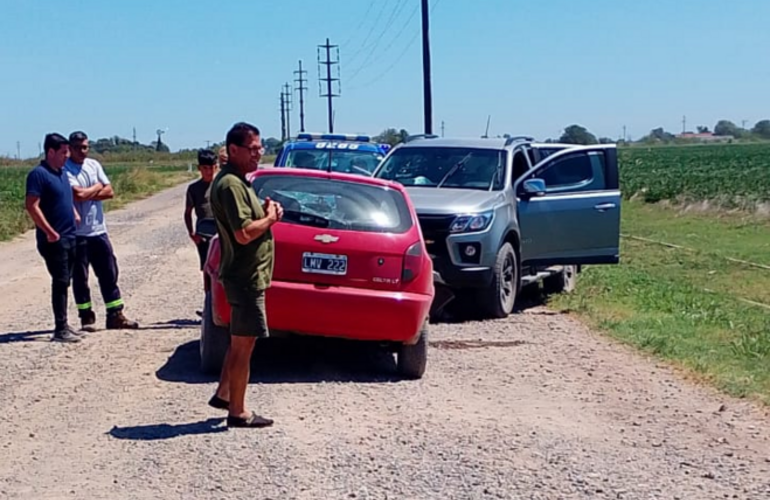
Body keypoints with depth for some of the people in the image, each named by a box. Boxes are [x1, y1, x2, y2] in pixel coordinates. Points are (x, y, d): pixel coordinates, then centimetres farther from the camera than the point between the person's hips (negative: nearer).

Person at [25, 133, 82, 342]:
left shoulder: (62, 172, 14)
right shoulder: (39, 174, -13)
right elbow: (31, 205, -20)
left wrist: (75, 215, 13)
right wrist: (50, 231, -21)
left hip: (69, 237, 9)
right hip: (53, 239, -9)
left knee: (64, 282, 12)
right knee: (60, 282, -7)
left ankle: (63, 325, 19)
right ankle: (60, 329, -3)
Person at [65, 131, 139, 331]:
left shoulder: (94, 165, 9)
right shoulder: (65, 169, -9)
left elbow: (109, 191, 3)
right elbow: (78, 194, -21)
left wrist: (87, 194, -10)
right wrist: (97, 187, -4)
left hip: (99, 230, 5)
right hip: (77, 232, -5)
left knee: (109, 273, 6)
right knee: (80, 276, 3)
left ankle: (115, 315, 13)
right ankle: (87, 317, 13)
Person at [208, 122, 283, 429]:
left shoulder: (237, 181, 13)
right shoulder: (231, 185, -19)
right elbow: (244, 233, -27)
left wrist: (266, 212, 5)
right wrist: (270, 218, -12)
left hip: (246, 275, 11)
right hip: (246, 277, -11)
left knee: (240, 341, 20)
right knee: (243, 344, -3)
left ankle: (223, 394, 30)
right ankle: (238, 412, 5)